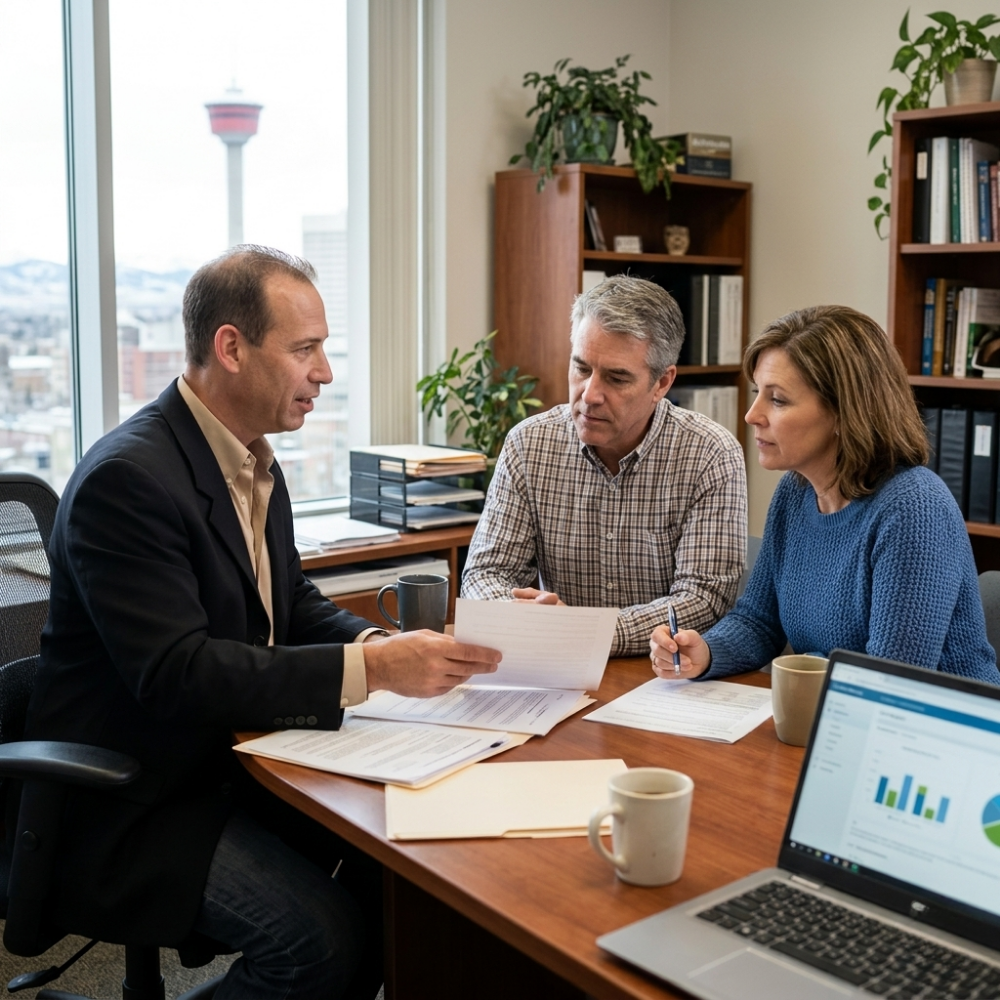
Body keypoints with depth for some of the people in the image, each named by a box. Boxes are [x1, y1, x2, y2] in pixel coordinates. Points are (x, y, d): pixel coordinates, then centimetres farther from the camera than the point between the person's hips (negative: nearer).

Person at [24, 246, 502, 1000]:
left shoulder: (256, 460, 7)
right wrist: (371, 669, -31)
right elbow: (176, 674, -28)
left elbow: (294, 603, 12)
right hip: (133, 803, -8)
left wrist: (379, 645, -9)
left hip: (231, 758, 8)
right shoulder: (126, 478, -22)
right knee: (323, 934, -23)